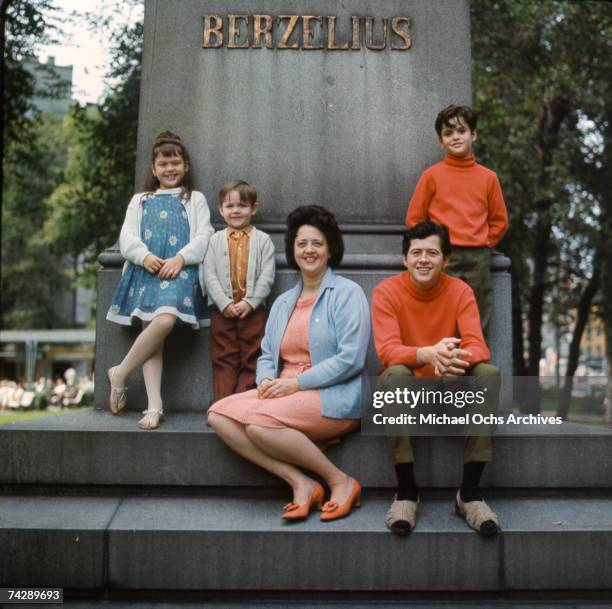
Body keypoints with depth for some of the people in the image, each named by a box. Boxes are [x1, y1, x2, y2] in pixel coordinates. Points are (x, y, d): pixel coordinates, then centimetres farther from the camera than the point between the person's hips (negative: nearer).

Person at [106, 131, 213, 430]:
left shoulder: (195, 199, 23)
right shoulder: (140, 200, 27)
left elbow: (203, 237, 7)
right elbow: (127, 237, 13)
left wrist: (181, 258, -11)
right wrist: (145, 256, -8)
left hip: (180, 270, -1)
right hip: (145, 270, 2)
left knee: (165, 320, -29)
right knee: (152, 327, -17)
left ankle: (119, 373, -11)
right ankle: (154, 406, -15)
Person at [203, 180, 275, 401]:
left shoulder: (262, 240, 3)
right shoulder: (215, 240, 6)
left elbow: (267, 276, -4)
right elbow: (209, 276, -1)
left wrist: (249, 302, -14)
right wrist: (224, 304, -12)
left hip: (253, 310, 0)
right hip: (222, 310, 1)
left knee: (249, 361, 4)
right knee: (223, 360, 4)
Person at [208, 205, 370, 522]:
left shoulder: (347, 293, -2)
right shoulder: (283, 302, 20)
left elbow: (350, 358, -13)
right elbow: (266, 355, 18)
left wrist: (296, 382, -16)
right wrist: (266, 380, -6)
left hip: (334, 396, -7)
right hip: (285, 392, 8)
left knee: (258, 421, -30)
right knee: (219, 415, -14)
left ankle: (340, 481, -14)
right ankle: (300, 482, -17)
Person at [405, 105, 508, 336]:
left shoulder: (488, 177, 8)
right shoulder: (432, 175, 4)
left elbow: (499, 221, 14)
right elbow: (414, 219, 5)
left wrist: (482, 245, 4)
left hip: (479, 259, 2)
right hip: (443, 259, -2)